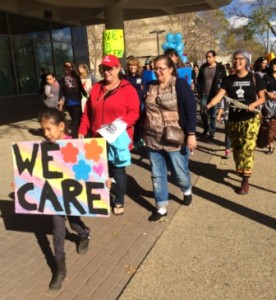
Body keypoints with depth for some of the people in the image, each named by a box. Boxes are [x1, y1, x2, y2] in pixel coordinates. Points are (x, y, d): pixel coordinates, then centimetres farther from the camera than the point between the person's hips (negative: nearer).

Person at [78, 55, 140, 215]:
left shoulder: (128, 89, -4)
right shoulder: (96, 88, 10)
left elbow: (134, 113, -10)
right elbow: (88, 112, 9)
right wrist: (82, 131, 0)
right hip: (98, 138, 4)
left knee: (117, 169, 6)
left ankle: (119, 202, 23)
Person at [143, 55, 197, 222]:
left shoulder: (180, 85, -8)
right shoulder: (151, 86, 8)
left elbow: (191, 110, -13)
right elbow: (145, 110, 13)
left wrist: (191, 134, -20)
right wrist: (141, 134, 14)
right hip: (153, 140, 5)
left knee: (180, 172, 10)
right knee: (157, 175, 9)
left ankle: (187, 190, 45)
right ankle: (162, 207, 24)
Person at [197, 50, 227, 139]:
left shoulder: (220, 67, -4)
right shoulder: (203, 67, 5)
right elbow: (199, 79, 12)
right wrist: (199, 91, 7)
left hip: (214, 94, -3)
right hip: (204, 94, 3)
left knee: (213, 114, 3)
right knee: (203, 112, 7)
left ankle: (212, 131, 13)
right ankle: (205, 128, 28)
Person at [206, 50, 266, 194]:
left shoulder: (255, 78, -5)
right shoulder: (228, 80, 1)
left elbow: (262, 98, 0)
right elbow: (220, 95, -13)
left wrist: (253, 104, -22)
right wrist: (210, 104, -33)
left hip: (251, 119, -3)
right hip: (234, 119, 3)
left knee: (247, 148, -7)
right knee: (236, 148, 14)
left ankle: (245, 180, 0)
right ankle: (240, 169, 39)